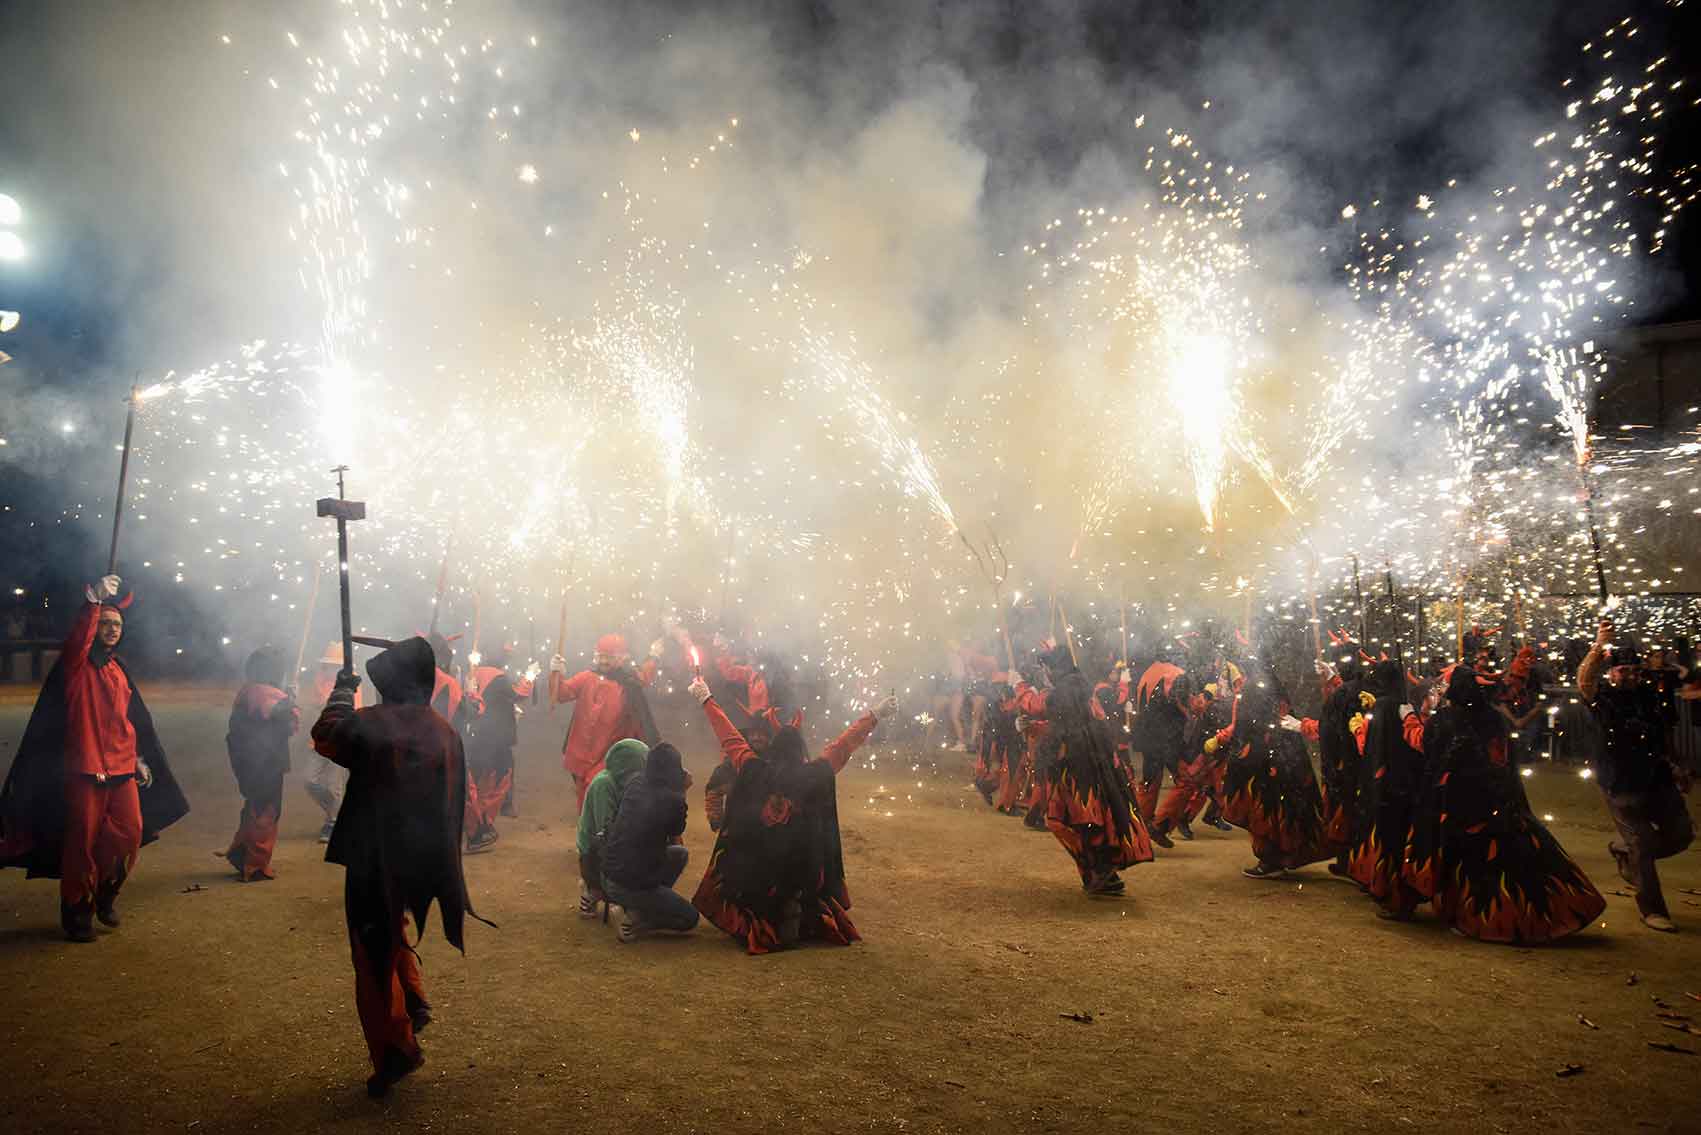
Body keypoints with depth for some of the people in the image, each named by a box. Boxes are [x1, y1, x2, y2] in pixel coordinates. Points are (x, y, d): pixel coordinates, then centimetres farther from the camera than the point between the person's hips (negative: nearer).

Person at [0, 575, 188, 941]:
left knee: (130, 832, 1)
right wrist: (95, 601, -36)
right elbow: (78, 636, -27)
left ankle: (106, 892, 24)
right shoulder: (75, 664, -3)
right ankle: (77, 913, 15)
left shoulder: (119, 669, 14)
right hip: (84, 768, -5)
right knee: (83, 842, 0)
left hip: (122, 768, 5)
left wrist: (140, 758, 16)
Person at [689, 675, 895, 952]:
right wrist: (876, 715, 8)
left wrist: (706, 699, 14)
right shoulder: (815, 775, -8)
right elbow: (844, 744, -1)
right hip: (801, 868, 0)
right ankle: (794, 911, 3)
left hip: (755, 866, 1)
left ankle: (760, 924, 3)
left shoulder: (754, 771, -6)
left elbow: (730, 737, 3)